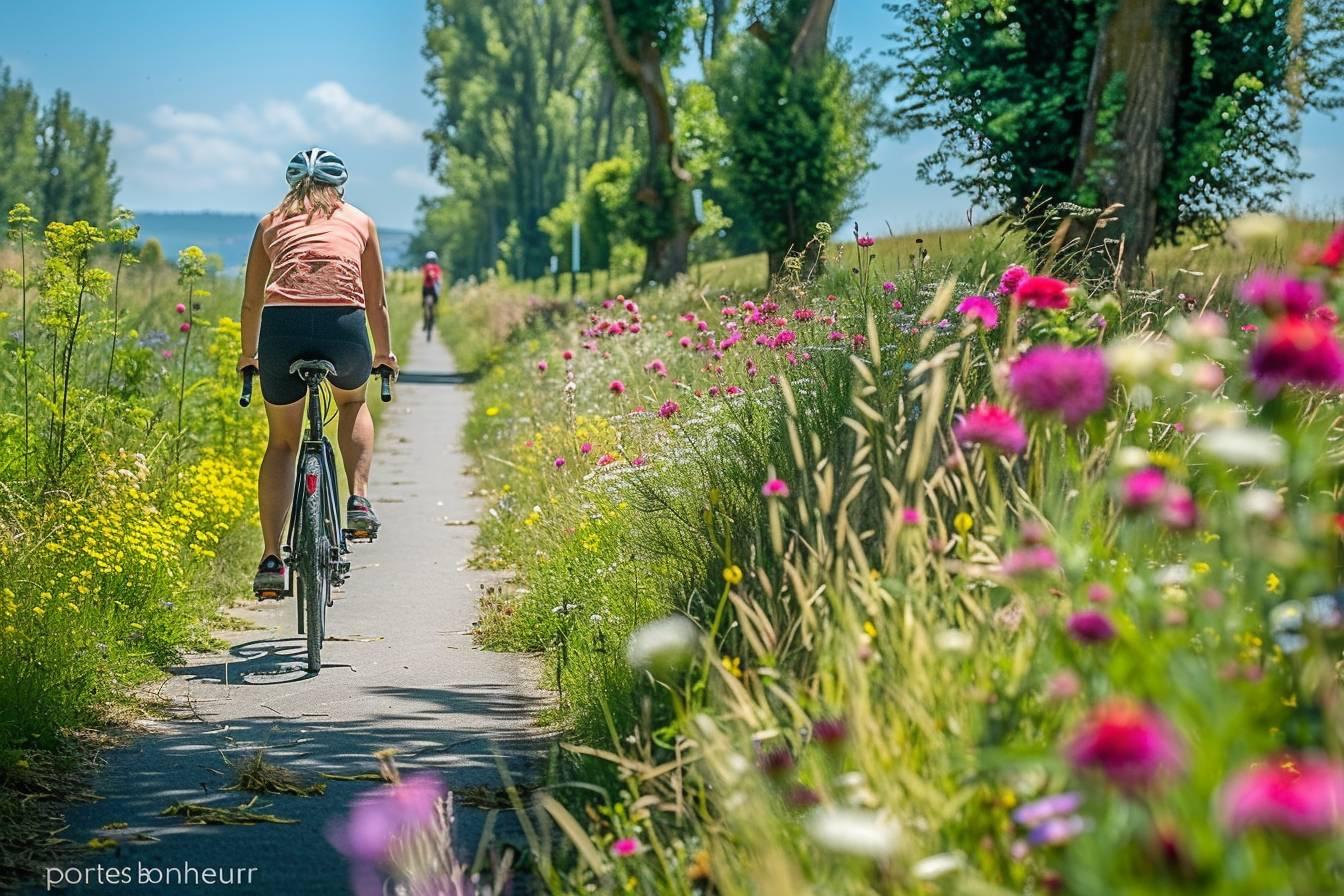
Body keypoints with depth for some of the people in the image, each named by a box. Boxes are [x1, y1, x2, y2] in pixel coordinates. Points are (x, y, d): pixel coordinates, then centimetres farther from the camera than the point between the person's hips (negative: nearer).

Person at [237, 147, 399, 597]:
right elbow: (376, 301, 26)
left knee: (282, 442, 17)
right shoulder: (358, 221, 23)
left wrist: (248, 356, 41)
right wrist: (383, 353, 42)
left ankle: (271, 558, 6)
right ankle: (358, 500, 13)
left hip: (282, 325, 0)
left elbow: (252, 301, 26)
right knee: (353, 402, 33)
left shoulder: (271, 223, 23)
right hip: (343, 325, 0)